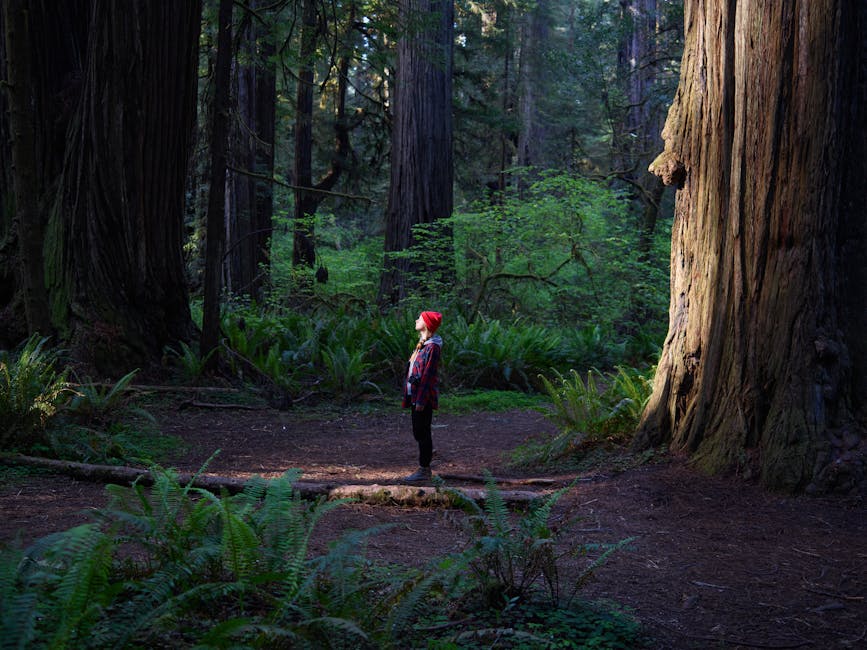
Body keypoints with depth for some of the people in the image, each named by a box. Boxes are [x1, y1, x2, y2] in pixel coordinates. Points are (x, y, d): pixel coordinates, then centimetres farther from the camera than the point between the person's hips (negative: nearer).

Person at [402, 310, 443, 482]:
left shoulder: (432, 346, -15)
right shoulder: (423, 344, 15)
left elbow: (428, 374, -19)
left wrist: (421, 400, -21)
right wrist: (411, 398, 18)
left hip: (424, 397, -10)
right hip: (416, 396, 10)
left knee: (422, 432, -4)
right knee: (418, 432, 14)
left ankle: (424, 471, 2)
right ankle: (424, 468, 23)